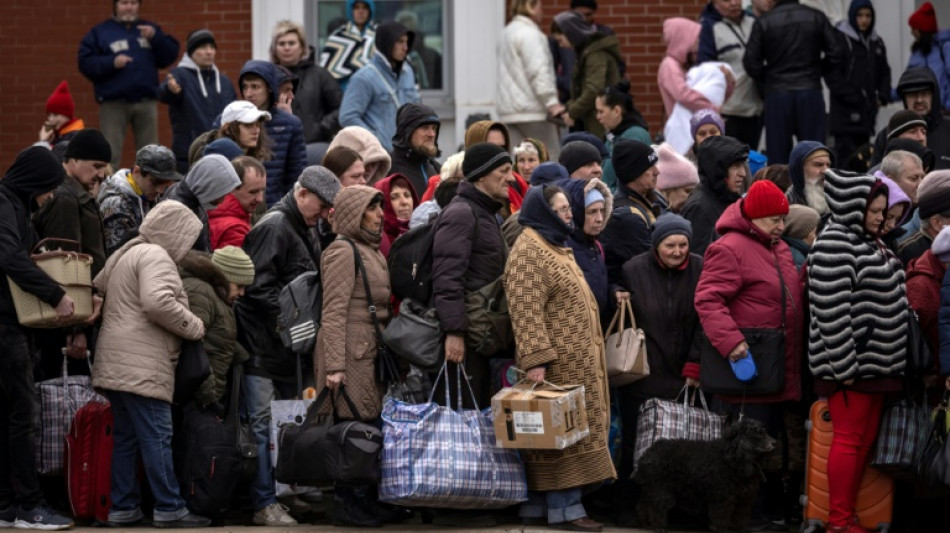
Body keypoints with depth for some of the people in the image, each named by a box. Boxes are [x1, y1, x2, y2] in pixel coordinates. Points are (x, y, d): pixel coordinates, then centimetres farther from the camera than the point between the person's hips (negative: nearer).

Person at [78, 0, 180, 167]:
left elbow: (169, 56, 5)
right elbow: (86, 63, -3)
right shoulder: (100, 32, 7)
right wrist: (111, 63, -16)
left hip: (146, 102, 3)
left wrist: (155, 37, -10)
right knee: (110, 155, -5)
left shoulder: (150, 29, 16)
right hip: (113, 103, -3)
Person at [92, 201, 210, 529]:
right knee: (157, 436, -8)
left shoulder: (125, 254, 22)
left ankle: (123, 508, 12)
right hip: (143, 365, -10)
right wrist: (195, 327, -11)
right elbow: (158, 302, -22)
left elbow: (96, 290, 26)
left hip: (115, 363, 10)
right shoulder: (156, 257, -10)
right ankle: (169, 509, -8)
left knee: (125, 437, 11)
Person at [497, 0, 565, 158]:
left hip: (508, 109, 9)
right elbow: (538, 71, -19)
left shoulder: (506, 33, 20)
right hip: (531, 110, -9)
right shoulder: (529, 34, -11)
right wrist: (552, 102, -21)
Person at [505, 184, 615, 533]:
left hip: (576, 361, 10)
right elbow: (526, 312, -22)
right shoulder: (529, 252, -14)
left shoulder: (555, 247, 19)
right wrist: (535, 360, -28)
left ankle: (537, 503, 14)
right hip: (557, 363, -10)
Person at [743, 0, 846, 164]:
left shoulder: (763, 22, -3)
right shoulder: (816, 17, 1)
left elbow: (751, 61, -5)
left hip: (777, 95, -1)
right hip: (810, 92, 1)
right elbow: (837, 52, -1)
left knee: (777, 155, 4)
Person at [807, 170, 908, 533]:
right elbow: (832, 309, -20)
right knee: (848, 439, -5)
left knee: (865, 441, 11)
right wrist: (844, 365, -22)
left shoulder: (869, 243, 15)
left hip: (874, 363, 9)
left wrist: (891, 361, 18)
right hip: (849, 363, -9)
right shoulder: (834, 245, -15)